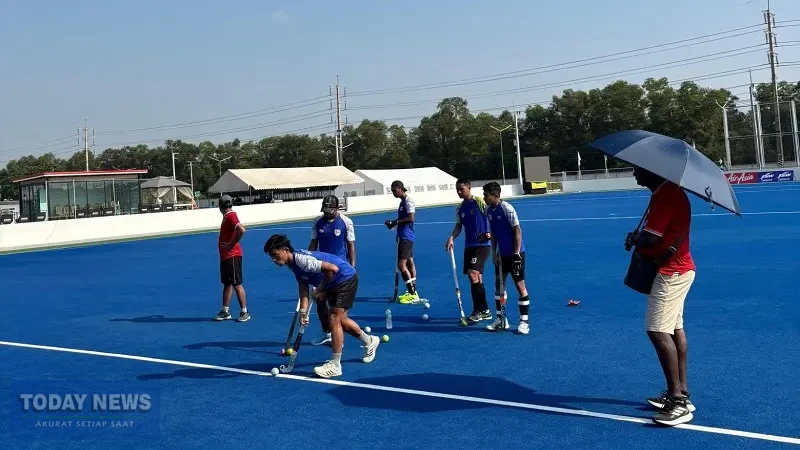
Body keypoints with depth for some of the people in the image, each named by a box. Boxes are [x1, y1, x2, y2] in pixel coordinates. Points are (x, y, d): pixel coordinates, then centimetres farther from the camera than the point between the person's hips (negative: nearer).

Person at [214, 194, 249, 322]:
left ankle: (244, 312, 2)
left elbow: (241, 230, -32)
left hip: (232, 256, -10)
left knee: (237, 284, -5)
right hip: (225, 256, 10)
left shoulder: (231, 216, -16)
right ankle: (225, 311, 22)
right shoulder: (227, 216, 13)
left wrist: (232, 245, -23)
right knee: (227, 284, 14)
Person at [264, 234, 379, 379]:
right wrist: (303, 311, -9)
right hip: (334, 284, 10)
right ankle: (370, 342, 41)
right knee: (340, 320, 19)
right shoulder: (293, 263, -2)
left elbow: (332, 269, -37)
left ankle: (335, 366, -3)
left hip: (346, 278, -10)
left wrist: (320, 290, -22)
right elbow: (303, 286, 2)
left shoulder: (301, 259, -31)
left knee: (334, 319, -11)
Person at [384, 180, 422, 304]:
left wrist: (395, 222, -19)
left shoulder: (408, 201, -14)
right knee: (409, 262, 14)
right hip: (404, 236, 11)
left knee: (401, 264, -12)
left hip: (406, 237, -11)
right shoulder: (403, 201, 16)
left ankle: (412, 294, -10)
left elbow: (411, 218, -23)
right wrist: (393, 223, 6)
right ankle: (412, 292, 22)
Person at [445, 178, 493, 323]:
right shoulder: (459, 208, 12)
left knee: (473, 274, -18)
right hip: (469, 245, 7)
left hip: (482, 245, -7)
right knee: (476, 278, 9)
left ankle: (478, 311, -8)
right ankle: (485, 311, 19)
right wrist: (451, 237, -6)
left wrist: (491, 233, -20)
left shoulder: (480, 202, -8)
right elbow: (458, 226, 12)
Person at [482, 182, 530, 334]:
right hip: (501, 254, 8)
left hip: (515, 253, -7)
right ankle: (500, 319, 21)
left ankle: (524, 322, 6)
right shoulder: (489, 210, 3)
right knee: (499, 285, 10)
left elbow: (517, 231, -17)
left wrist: (516, 254, -19)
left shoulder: (507, 208, -18)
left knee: (520, 286, -2)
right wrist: (494, 253, 5)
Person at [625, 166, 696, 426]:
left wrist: (633, 239, -4)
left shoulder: (666, 195, -21)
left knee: (658, 332, -13)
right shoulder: (665, 193, 13)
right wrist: (638, 239, -3)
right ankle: (680, 393, 22)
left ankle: (679, 402, -9)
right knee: (674, 330, 14)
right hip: (672, 271, 11)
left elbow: (649, 239, -25)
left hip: (670, 273, -11)